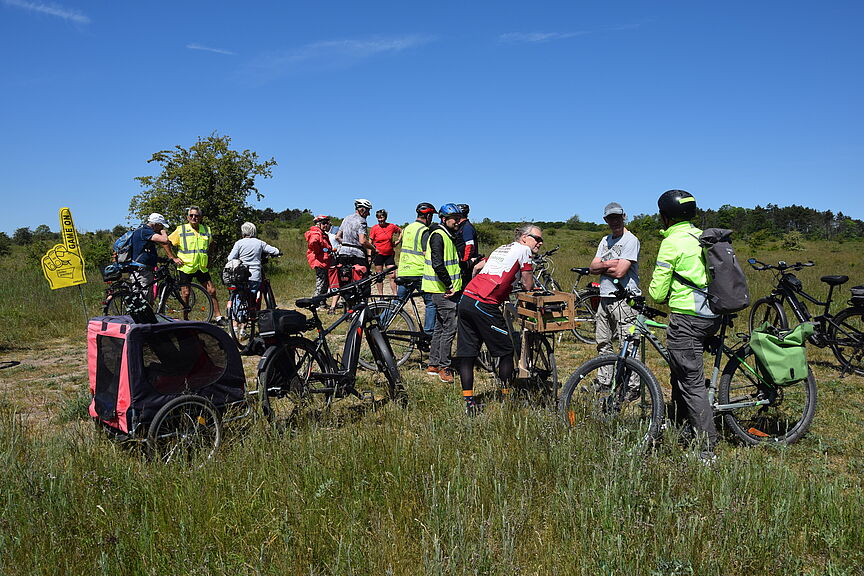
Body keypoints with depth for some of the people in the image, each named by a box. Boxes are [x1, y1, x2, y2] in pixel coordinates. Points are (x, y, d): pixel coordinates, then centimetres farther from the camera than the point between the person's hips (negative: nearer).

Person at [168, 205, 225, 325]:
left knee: (212, 291, 1)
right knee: (185, 294, 0)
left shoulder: (206, 230, 7)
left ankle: (218, 317, 9)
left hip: (202, 268, 3)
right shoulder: (181, 230, -4)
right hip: (186, 267, -3)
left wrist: (209, 258, 17)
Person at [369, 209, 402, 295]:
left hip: (389, 255, 1)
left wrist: (398, 241, 7)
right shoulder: (374, 228, -4)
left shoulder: (392, 226, -1)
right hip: (378, 254, -1)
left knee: (393, 276, -5)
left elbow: (401, 231, 19)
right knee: (379, 277, 5)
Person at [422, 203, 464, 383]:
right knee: (450, 328, -9)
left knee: (440, 327, 14)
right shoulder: (438, 235, -14)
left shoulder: (448, 236, 19)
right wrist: (449, 285, -21)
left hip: (445, 290, 11)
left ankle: (433, 365, 23)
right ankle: (444, 368, -3)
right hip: (443, 290, -11)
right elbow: (437, 264, -23)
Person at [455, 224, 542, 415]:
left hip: (466, 299, 8)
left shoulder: (501, 248, 26)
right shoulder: (523, 250, 4)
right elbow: (528, 286, 5)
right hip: (484, 305, -8)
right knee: (506, 351, 7)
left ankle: (469, 401, 10)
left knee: (467, 354, 7)